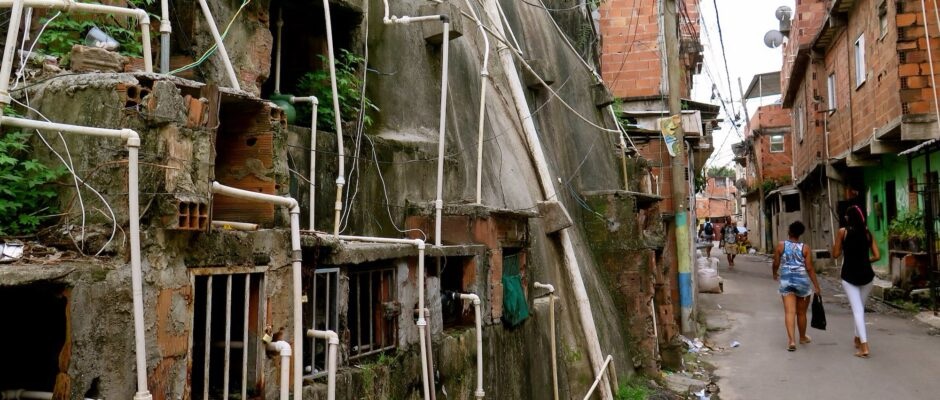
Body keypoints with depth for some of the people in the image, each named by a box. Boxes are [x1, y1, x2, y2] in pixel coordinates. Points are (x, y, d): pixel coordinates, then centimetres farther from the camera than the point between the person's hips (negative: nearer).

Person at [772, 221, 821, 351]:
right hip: (802, 280, 1)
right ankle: (802, 337, 33)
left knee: (789, 311, -7)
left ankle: (791, 340, -20)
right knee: (801, 312, 15)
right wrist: (816, 285, 1)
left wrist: (775, 274, 23)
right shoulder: (805, 248, -2)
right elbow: (809, 268, -4)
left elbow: (776, 264, 2)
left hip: (786, 280, -1)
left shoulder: (781, 245, -2)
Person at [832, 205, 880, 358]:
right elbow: (877, 256, 2)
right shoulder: (867, 232, 3)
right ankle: (858, 338, 32)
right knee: (860, 308, 20)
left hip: (849, 276, -3)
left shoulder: (843, 231, -4)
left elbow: (836, 254, 0)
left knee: (857, 310, -4)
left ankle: (864, 346, -13)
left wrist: (836, 243, 14)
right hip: (866, 274, 3)